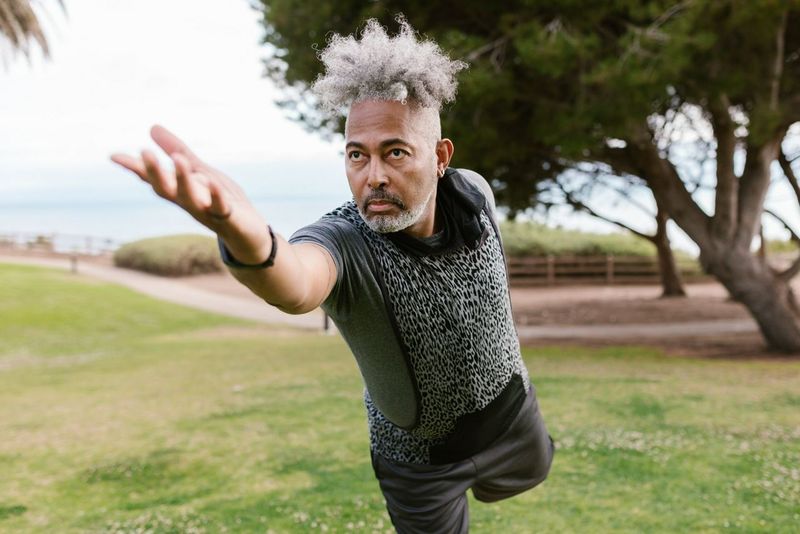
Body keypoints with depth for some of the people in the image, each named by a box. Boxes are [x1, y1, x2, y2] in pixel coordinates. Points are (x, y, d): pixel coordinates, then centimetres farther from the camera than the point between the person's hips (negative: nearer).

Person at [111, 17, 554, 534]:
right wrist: (245, 235, -85)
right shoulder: (344, 244, -37)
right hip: (420, 457, -4)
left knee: (526, 475, 31)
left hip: (510, 411, 5)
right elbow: (295, 286, -63)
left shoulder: (475, 192, -21)